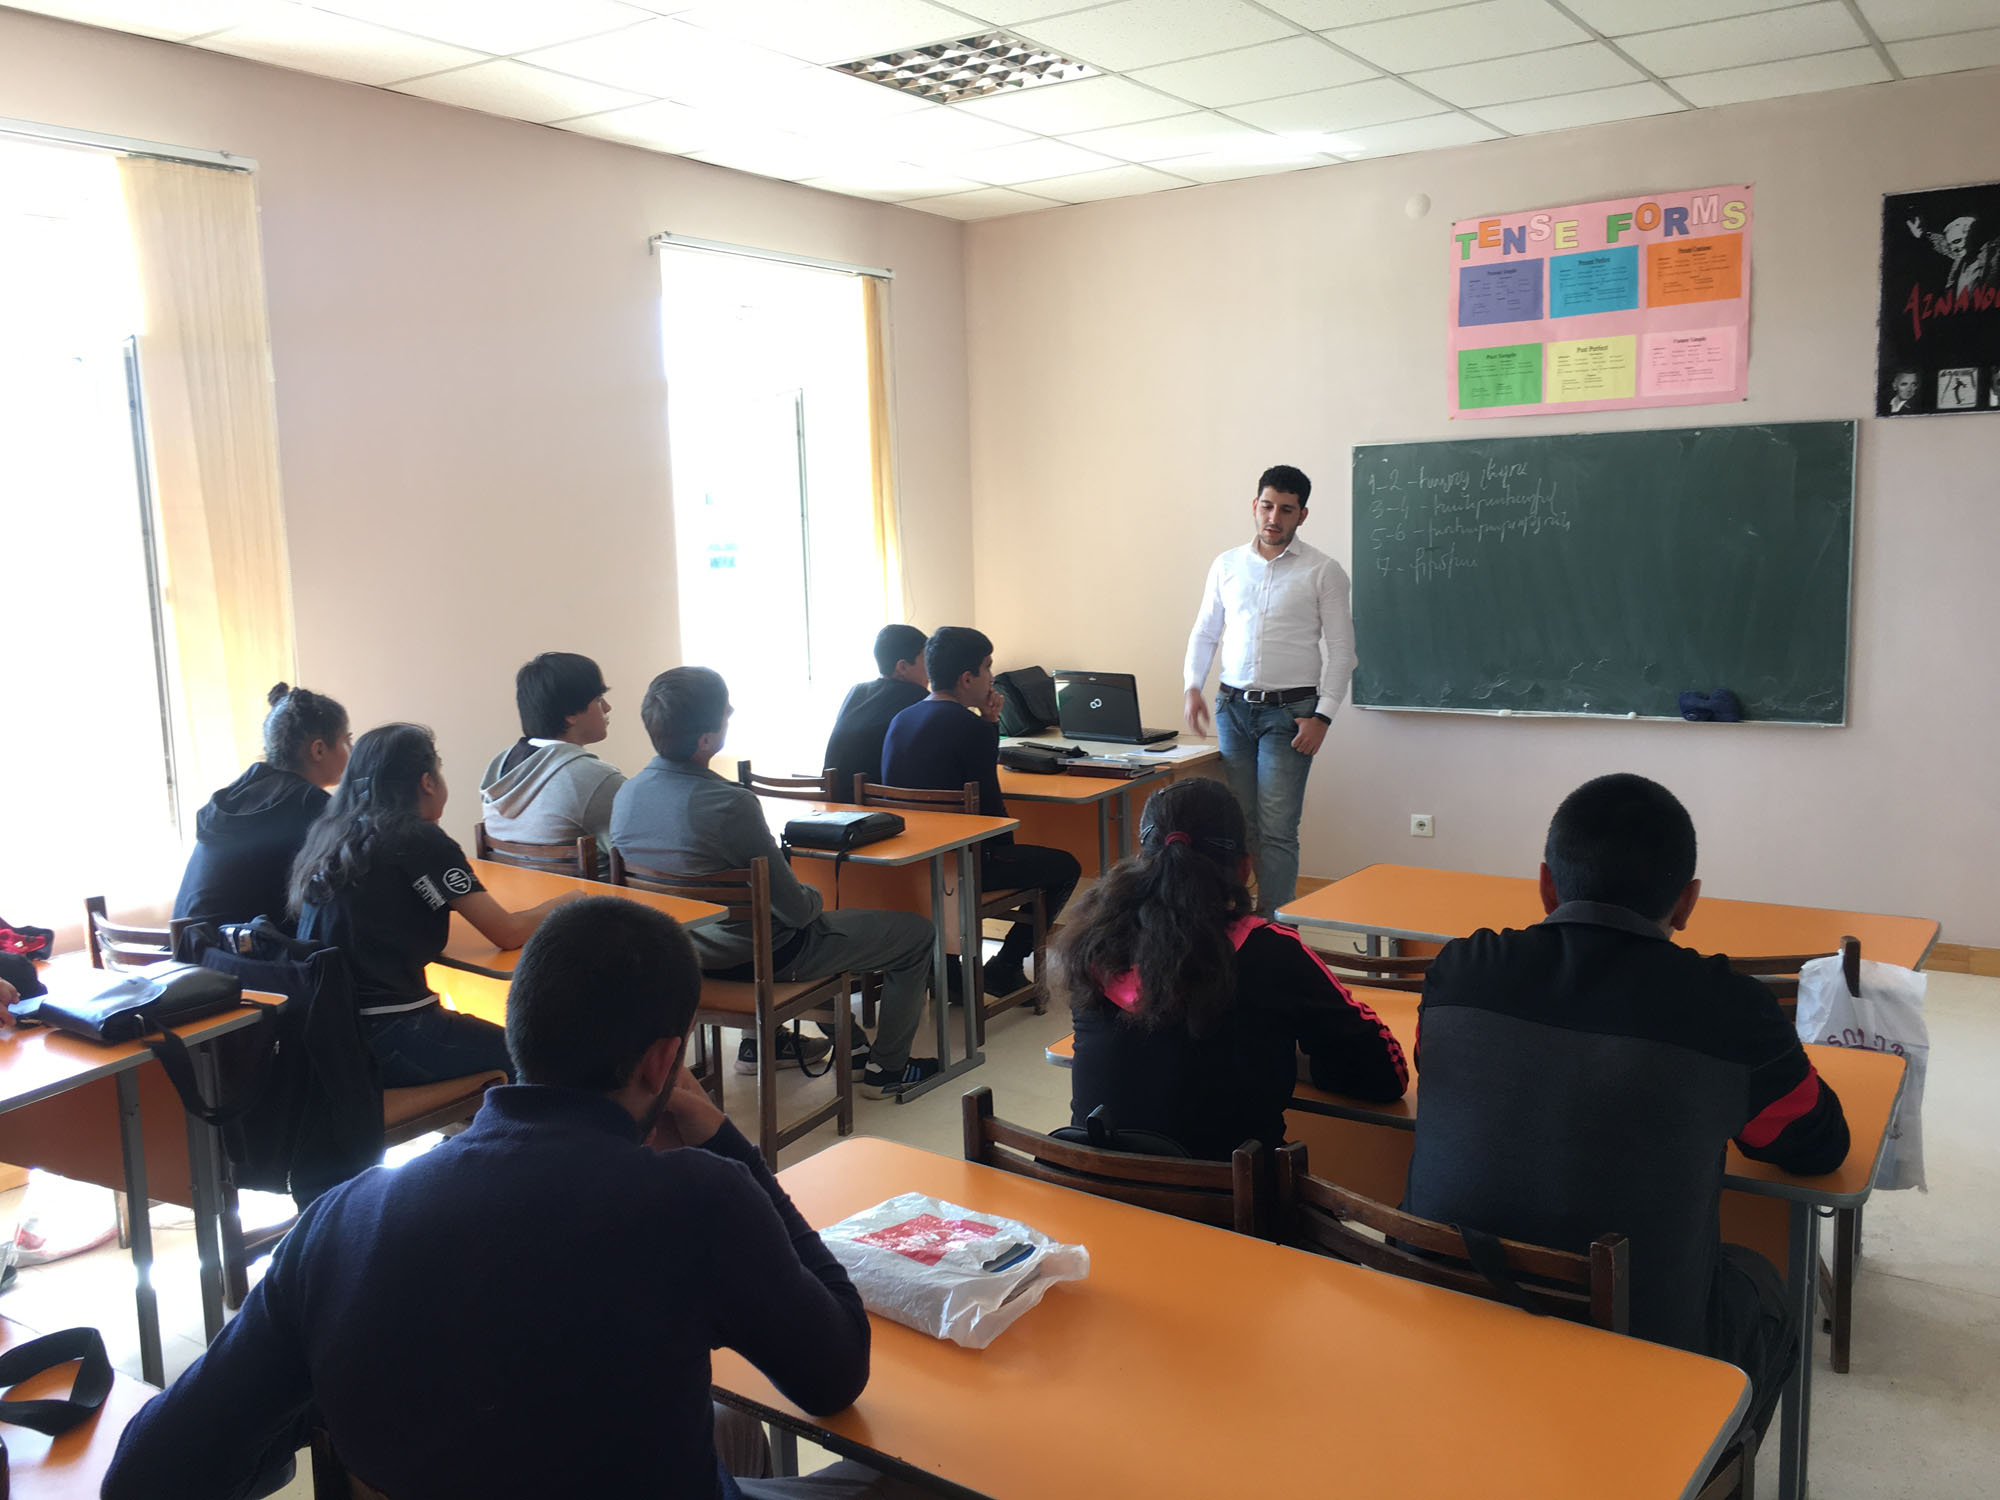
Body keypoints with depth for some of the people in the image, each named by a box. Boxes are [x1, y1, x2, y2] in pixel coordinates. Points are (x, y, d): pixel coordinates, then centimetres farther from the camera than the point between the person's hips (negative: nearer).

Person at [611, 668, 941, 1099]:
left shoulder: (626, 795, -9)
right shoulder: (730, 804, -32)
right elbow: (794, 909, -24)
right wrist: (813, 899, 1)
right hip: (758, 958, -8)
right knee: (917, 933, 9)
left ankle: (761, 1042, 38)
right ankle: (887, 1068, 22)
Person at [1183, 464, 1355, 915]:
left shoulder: (1322, 571, -2)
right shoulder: (1226, 565, 9)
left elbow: (1341, 649, -3)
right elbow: (1204, 632, 16)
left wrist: (1322, 717, -11)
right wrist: (1193, 687, 1)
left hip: (1289, 711, -4)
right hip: (1233, 708, 4)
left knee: (1277, 829, -8)